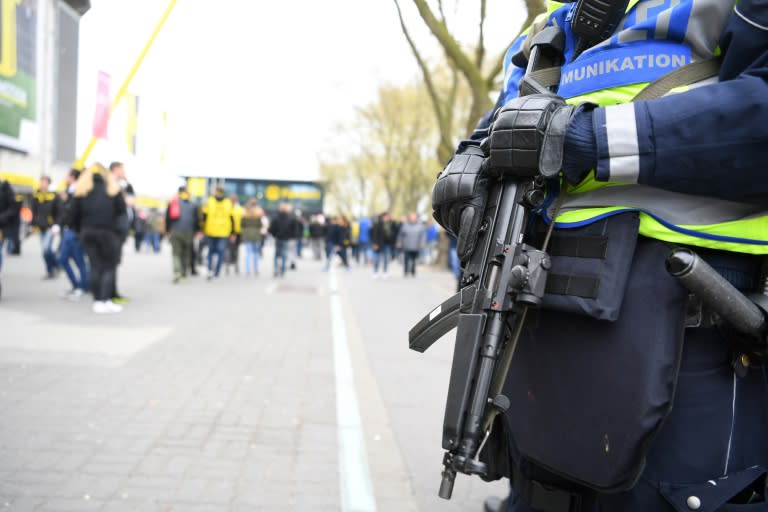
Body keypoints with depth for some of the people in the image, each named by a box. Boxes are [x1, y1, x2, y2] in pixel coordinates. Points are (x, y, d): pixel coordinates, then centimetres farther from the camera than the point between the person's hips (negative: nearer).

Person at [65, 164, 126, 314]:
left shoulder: (81, 190, 8)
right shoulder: (112, 188, 3)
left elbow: (72, 212, 3)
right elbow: (121, 210, -2)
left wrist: (78, 228, 16)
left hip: (88, 232, 3)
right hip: (108, 231, -3)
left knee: (95, 266, 8)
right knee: (109, 267, 2)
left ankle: (97, 301, 7)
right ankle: (106, 301, -7)